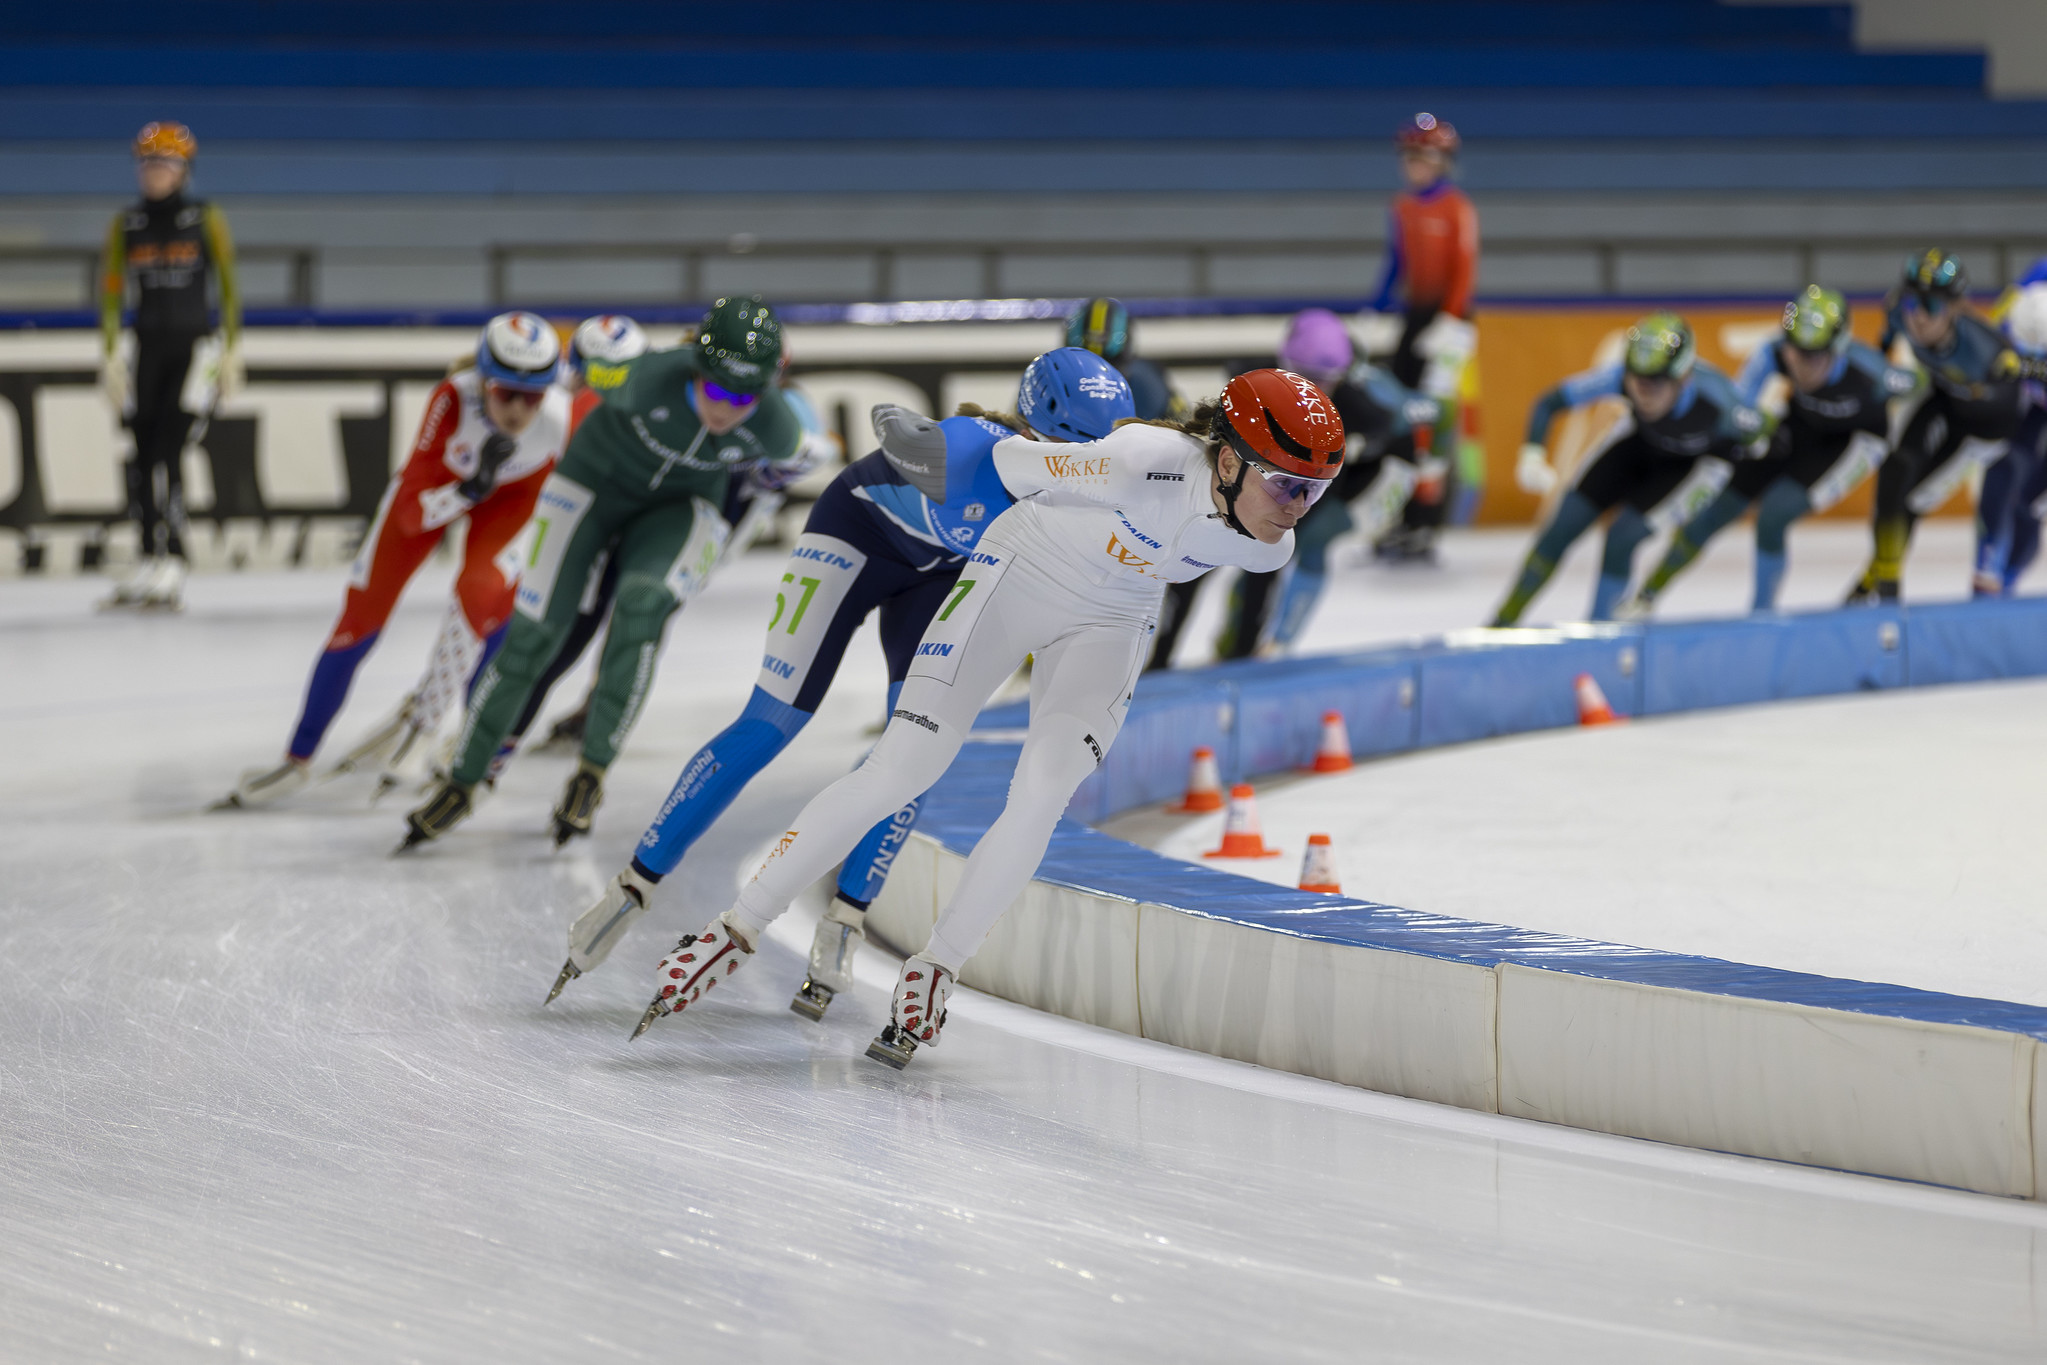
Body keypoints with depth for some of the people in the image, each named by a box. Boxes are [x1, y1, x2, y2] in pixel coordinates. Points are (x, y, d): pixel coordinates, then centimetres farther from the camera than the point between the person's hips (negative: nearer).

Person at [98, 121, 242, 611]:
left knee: (168, 452, -15)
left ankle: (171, 566, -16)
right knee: (140, 455, 1)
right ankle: (150, 562, 9)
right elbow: (111, 292, 8)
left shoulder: (206, 220, 0)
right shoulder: (126, 224, 8)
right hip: (149, 346, 4)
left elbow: (228, 287, 0)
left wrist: (231, 353, -4)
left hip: (194, 346, -4)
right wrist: (110, 357, 3)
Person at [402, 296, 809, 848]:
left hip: (681, 509, 0)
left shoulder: (776, 429, -28)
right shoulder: (651, 377, -35)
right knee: (533, 635, -5)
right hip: (597, 481, 0)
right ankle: (462, 784, 14)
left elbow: (777, 471, -3)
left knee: (642, 604, -30)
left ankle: (592, 773, -18)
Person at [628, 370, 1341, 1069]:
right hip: (1020, 572, -4)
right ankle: (736, 929, -1)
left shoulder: (1268, 550, -18)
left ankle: (936, 968, -4)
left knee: (1043, 790, -18)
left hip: (1109, 627, 4)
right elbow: (1011, 462, -19)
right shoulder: (1143, 468, -36)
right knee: (897, 772, -10)